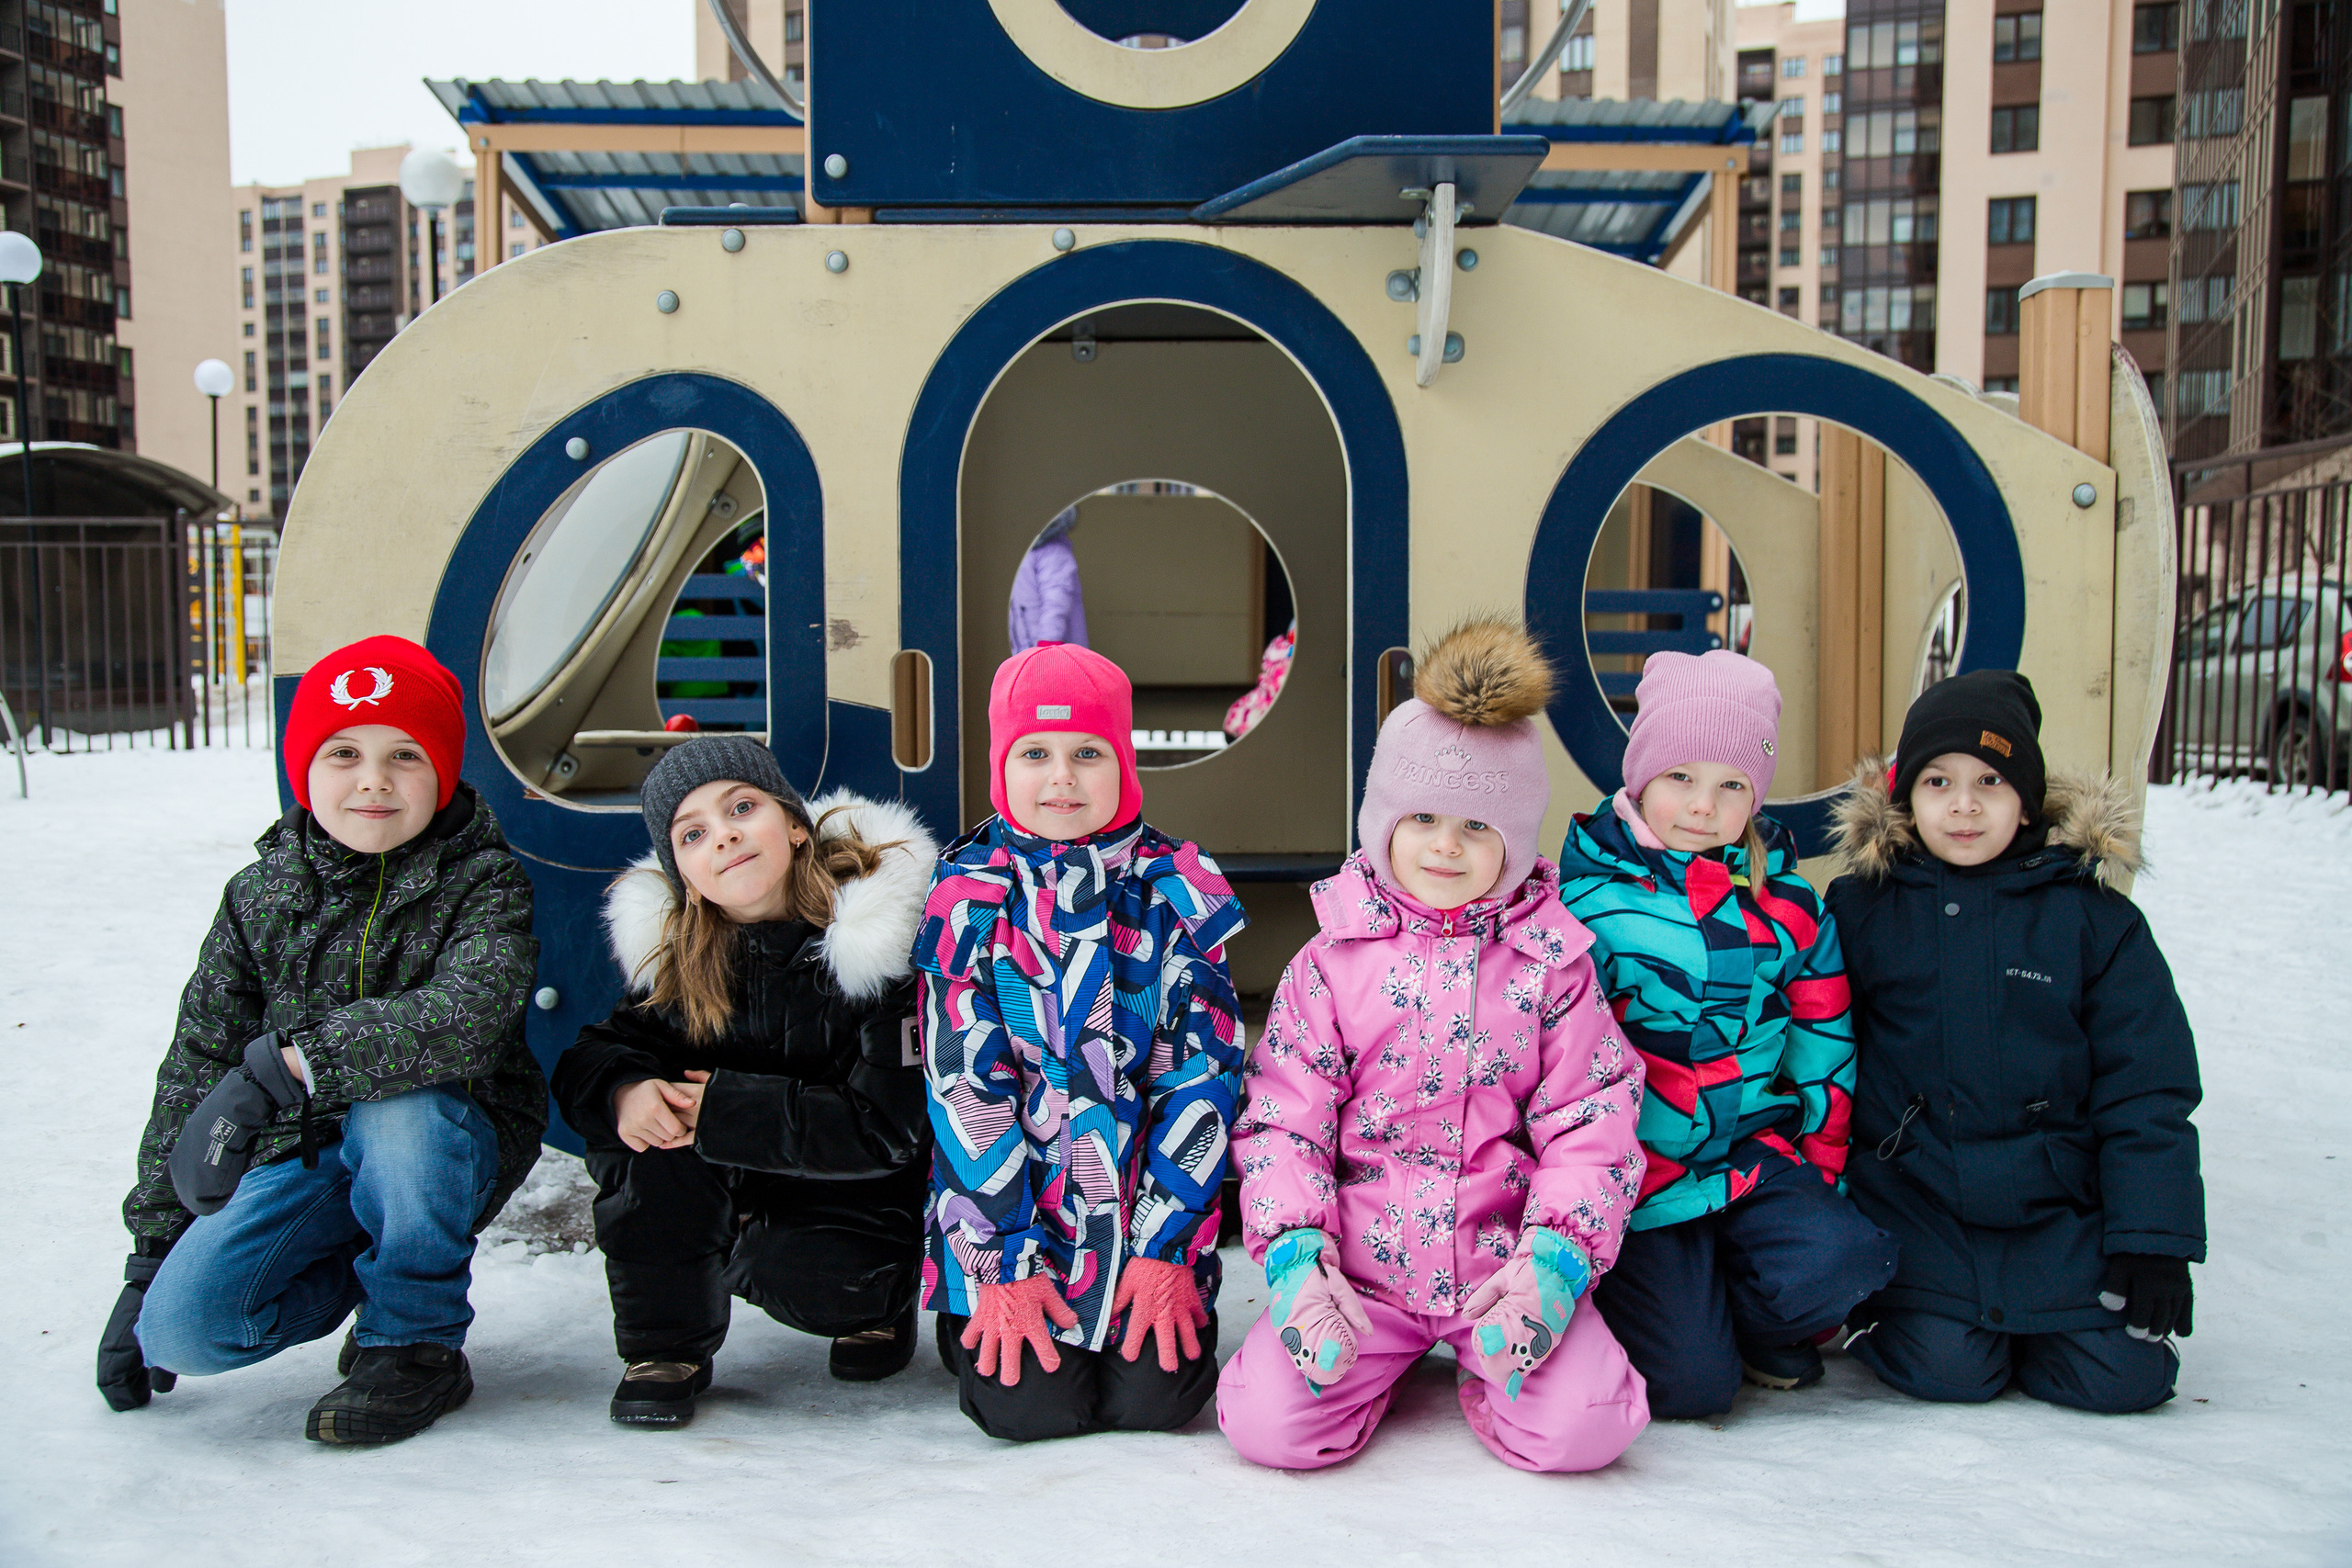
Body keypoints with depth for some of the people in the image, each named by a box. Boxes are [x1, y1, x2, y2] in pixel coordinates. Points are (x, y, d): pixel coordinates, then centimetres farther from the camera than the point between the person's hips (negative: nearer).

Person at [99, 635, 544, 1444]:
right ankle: (361, 1268, 14)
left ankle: (417, 1343, -12)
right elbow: (194, 1068, 5)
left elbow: (469, 1013, -33)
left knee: (396, 1108, -37)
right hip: (305, 1154, 4)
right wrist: (151, 1255, 5)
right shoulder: (261, 895, 1)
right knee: (181, 1327, -18)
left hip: (449, 1145, -3)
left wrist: (291, 1061, -37)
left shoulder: (484, 882, -11)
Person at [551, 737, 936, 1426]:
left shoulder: (880, 935, -22)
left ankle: (883, 1299, 6)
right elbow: (587, 1058, -4)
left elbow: (888, 1129, -25)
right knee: (642, 1121, -22)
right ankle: (664, 1347, -6)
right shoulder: (674, 950, -5)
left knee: (787, 1271, -31)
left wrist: (725, 1109, -29)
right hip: (730, 1195, 4)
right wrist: (623, 1090, -29)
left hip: (862, 1198, -4)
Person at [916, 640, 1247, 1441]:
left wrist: (1166, 1247, -9)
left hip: (1147, 1203, 1)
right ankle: (975, 1318, 20)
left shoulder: (1176, 892, -1)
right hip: (1004, 1206, -1)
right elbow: (964, 1080, -7)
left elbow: (1203, 1074, -3)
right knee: (1029, 1404, -14)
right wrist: (1008, 1262, -12)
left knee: (1154, 1395, -12)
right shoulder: (971, 893, -3)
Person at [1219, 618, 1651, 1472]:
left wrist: (1557, 1258, -13)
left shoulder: (1552, 966, 3)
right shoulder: (1330, 962, 3)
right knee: (1267, 1423, -18)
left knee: (1583, 1428, -21)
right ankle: (1377, 1359, 15)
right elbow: (1283, 1119, 1)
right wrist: (1293, 1254, -13)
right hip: (1358, 1263, 0)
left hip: (1504, 1261, 0)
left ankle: (1489, 1365, 13)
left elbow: (1590, 1123, 1)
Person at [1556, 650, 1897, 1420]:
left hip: (1756, 1157, 4)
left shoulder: (1788, 902, 6)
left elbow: (1825, 1043, 13)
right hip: (1637, 1175, -3)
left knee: (1840, 1263, -25)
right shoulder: (1586, 893, -6)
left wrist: (1819, 1167, 9)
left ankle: (1759, 1327, 9)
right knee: (1690, 1383, -14)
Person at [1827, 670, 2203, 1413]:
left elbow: (2147, 1092, 2)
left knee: (2121, 1375, -11)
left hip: (2059, 1212, 1)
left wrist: (2154, 1237, -5)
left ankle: (2018, 1318, 20)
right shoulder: (1861, 907, 1)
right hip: (1913, 1203, -1)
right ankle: (1867, 1304, 16)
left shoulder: (2094, 918, 1)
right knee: (1946, 1369, -17)